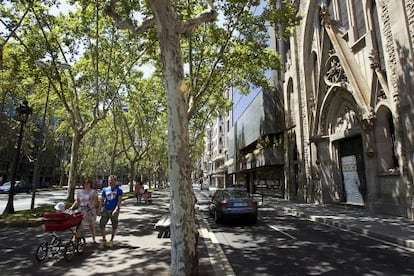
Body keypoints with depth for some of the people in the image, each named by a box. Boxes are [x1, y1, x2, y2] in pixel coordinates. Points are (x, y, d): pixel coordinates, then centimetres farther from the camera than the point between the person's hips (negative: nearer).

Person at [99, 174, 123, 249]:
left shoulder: (119, 189, -5)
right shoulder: (105, 189, 7)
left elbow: (119, 200, -11)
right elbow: (102, 200, 12)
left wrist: (116, 209, -21)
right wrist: (100, 209, 3)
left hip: (114, 210, -3)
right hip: (106, 210, 3)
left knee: (114, 226, 7)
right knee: (101, 225, -3)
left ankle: (111, 241, 26)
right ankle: (104, 240, 16)